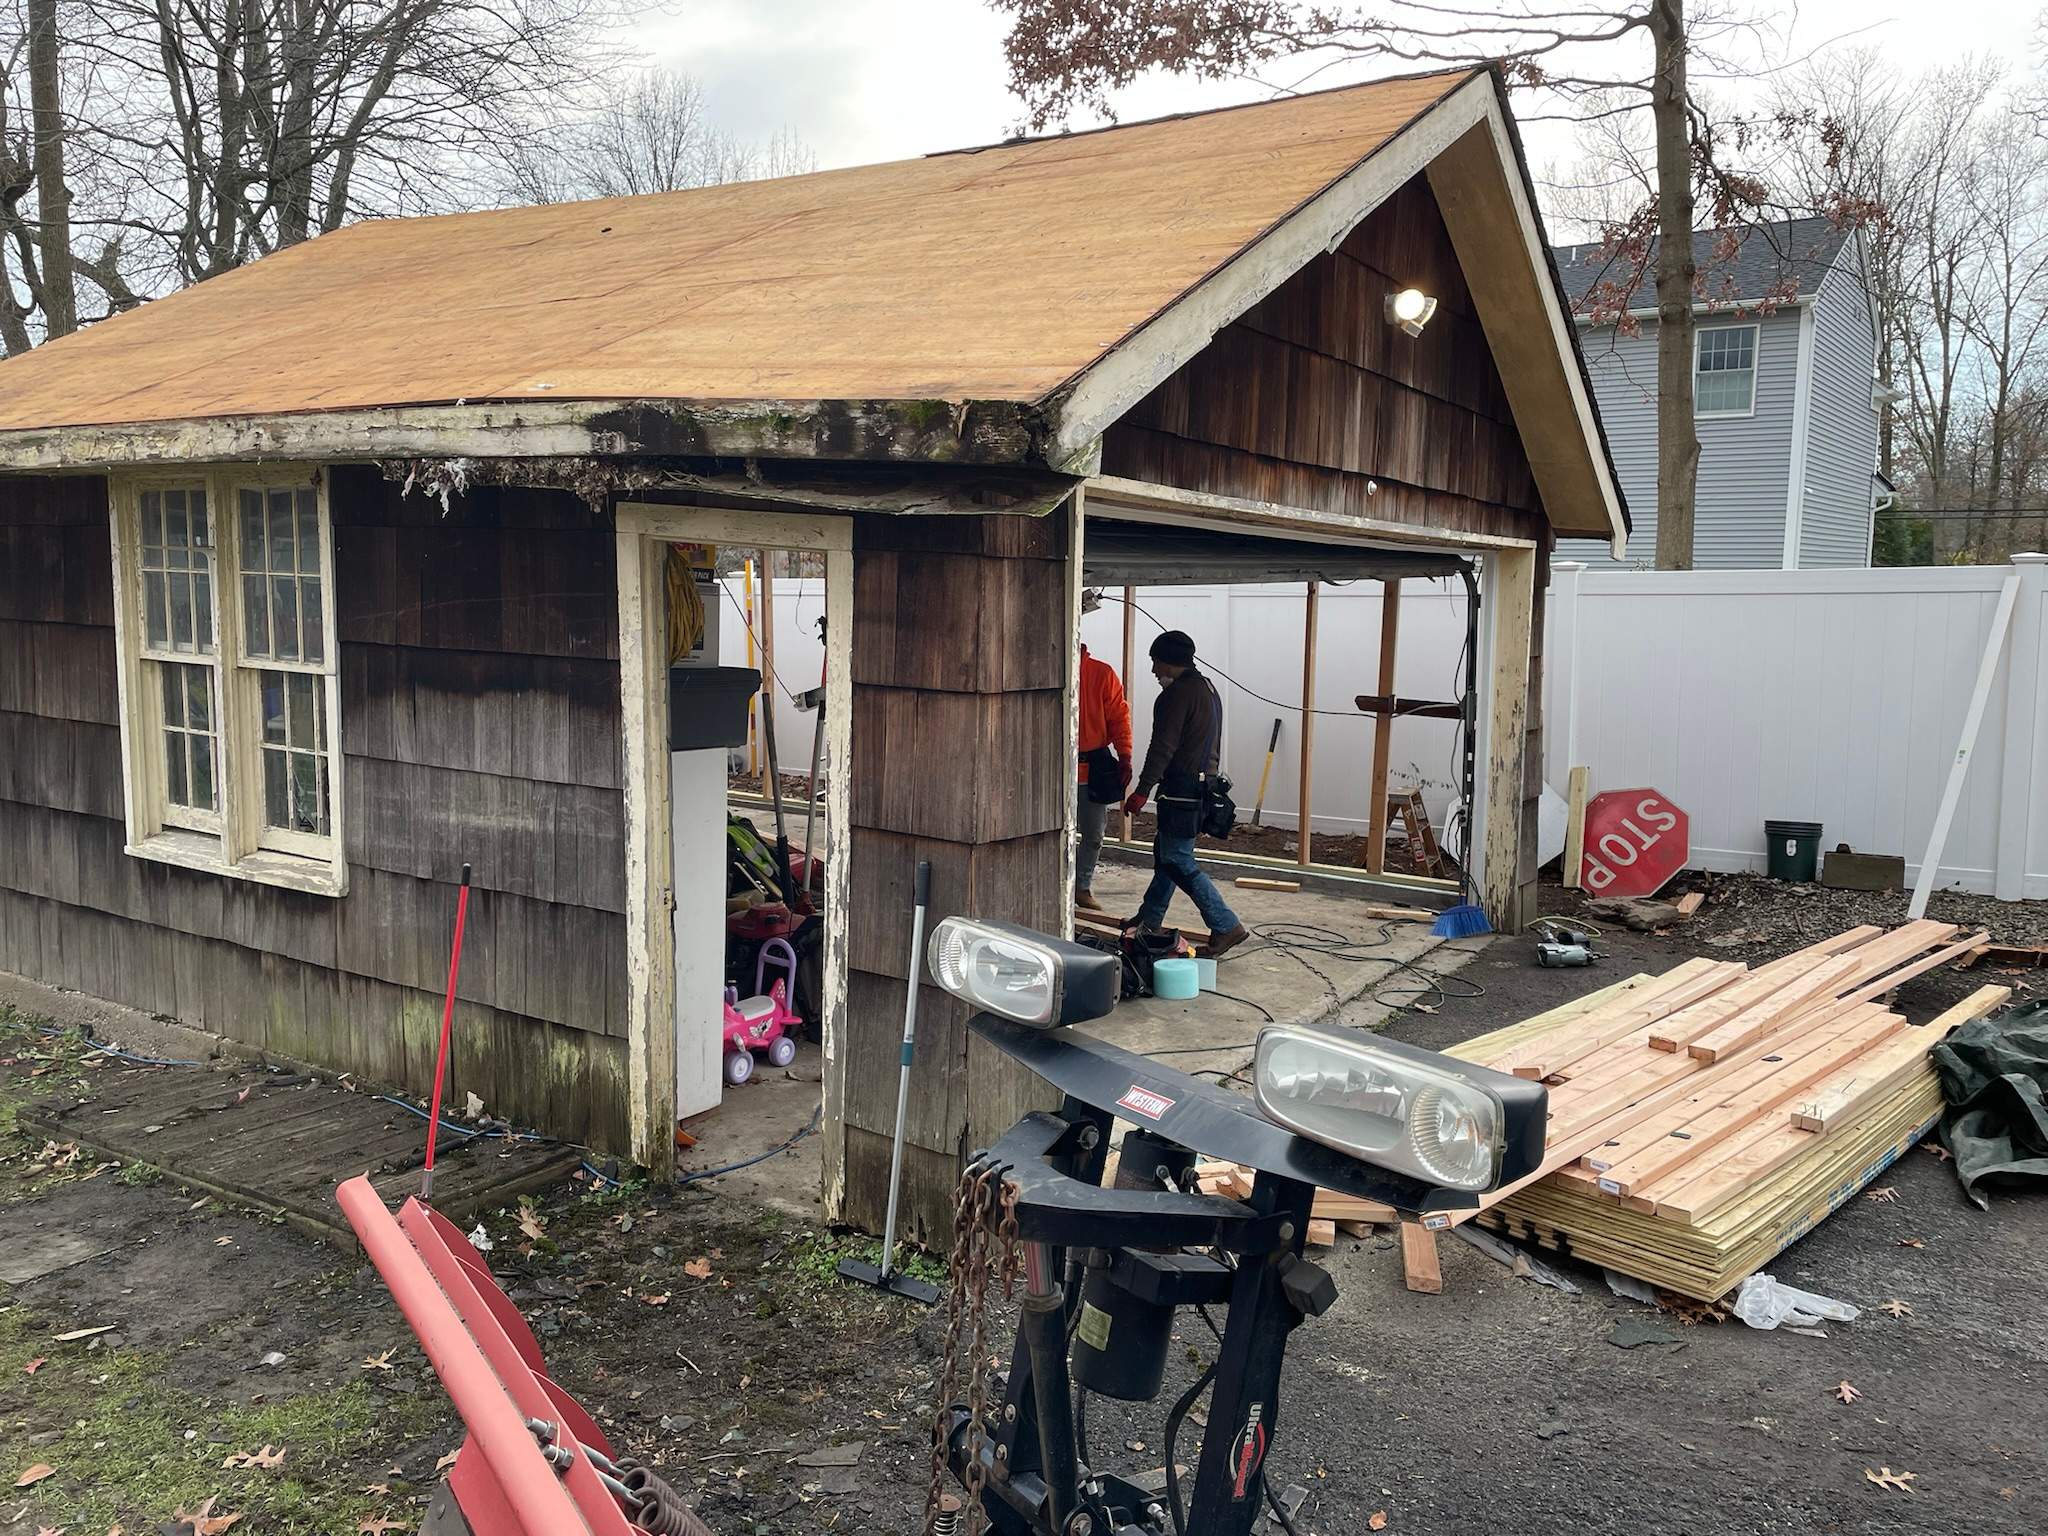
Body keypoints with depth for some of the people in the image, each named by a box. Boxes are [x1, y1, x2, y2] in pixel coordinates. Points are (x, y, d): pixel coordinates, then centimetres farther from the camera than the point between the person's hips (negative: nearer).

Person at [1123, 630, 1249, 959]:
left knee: (1177, 860, -7)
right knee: (1165, 851, 18)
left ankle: (1226, 926, -9)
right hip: (1205, 782, 10)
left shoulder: (1177, 693, -15)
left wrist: (1142, 791, -20)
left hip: (1182, 789, -10)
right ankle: (1149, 922, 28)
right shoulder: (1207, 688, 17)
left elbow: (1163, 748, -21)